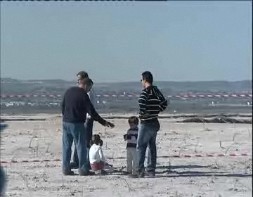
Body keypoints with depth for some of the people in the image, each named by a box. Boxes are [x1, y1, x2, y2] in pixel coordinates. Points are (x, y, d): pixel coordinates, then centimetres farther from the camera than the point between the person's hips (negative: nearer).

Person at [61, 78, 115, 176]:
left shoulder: (69, 91, 8)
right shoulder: (83, 95, -12)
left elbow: (62, 106, 15)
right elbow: (91, 111, -12)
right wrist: (103, 122, -6)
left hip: (65, 122, 7)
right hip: (77, 124, -7)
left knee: (66, 146, 10)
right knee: (81, 146, 1)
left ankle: (66, 169, 11)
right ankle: (83, 169, 2)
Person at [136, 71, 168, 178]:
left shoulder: (145, 91, -14)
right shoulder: (157, 91, 10)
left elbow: (141, 102, -31)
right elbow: (164, 103, 15)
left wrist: (142, 113, -16)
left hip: (146, 123, -8)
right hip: (155, 123, 8)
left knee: (141, 147, -4)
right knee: (152, 147, 13)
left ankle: (140, 170, -10)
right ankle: (151, 170, 15)